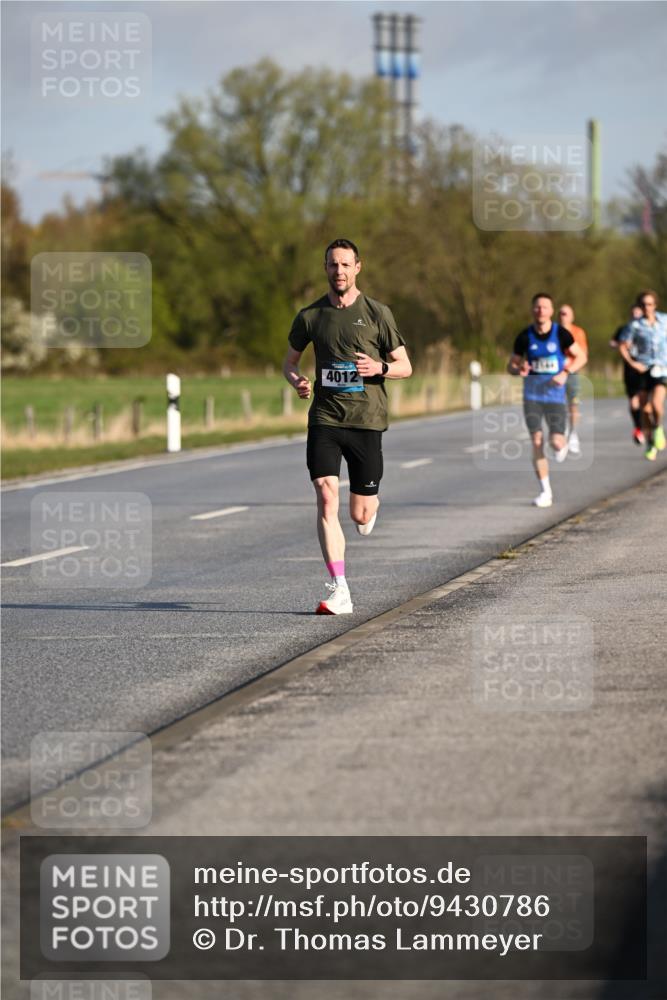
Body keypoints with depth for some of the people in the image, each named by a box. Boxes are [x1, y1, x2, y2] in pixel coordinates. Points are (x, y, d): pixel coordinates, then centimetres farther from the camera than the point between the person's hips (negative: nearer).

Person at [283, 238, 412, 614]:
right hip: (325, 419, 1)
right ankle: (339, 591, -16)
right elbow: (290, 360, 20)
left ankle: (371, 504, 44)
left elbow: (405, 366, 6)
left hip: (367, 420, -1)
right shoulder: (310, 316, 6)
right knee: (327, 499, -16)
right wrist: (297, 381, -4)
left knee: (361, 514, 3)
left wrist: (379, 367, -16)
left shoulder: (377, 314, 1)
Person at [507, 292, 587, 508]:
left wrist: (565, 373, -12)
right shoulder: (525, 337, 1)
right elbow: (511, 365, 9)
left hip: (555, 395, -1)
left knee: (556, 442, -13)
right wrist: (519, 369, -16)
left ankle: (562, 446, 28)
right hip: (532, 395, 1)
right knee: (537, 441, -9)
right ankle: (545, 492, 0)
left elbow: (581, 357, 4)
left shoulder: (561, 334, -4)